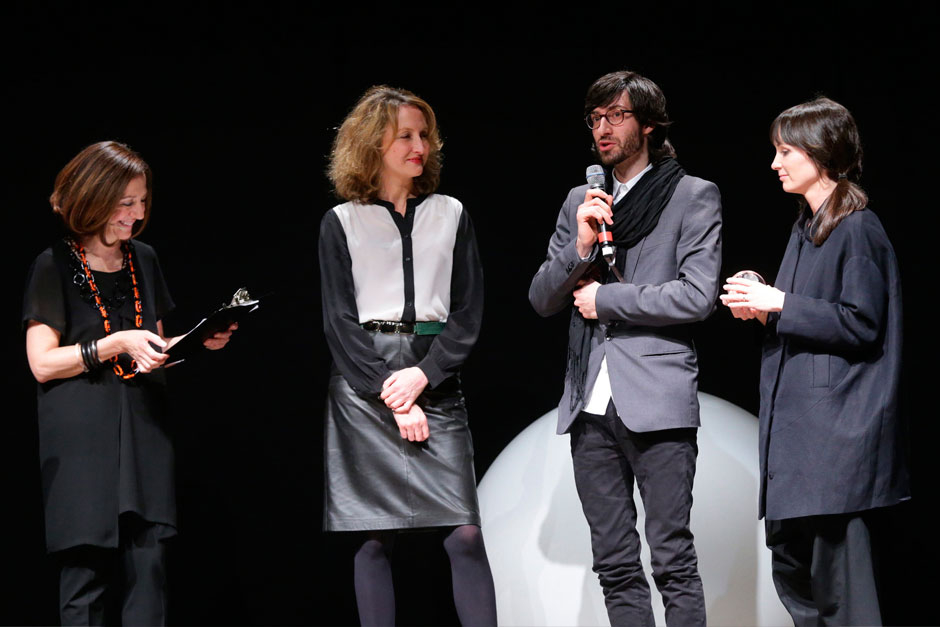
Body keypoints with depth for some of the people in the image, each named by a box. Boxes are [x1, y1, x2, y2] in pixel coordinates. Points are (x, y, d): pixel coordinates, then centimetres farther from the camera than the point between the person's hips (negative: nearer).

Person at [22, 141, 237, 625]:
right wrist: (116, 345, -15)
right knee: (86, 573, -5)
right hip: (82, 439, -5)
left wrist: (198, 343, 4)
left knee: (148, 569, -3)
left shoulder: (143, 260, 15)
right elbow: (42, 363, -7)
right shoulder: (55, 266, -2)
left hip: (143, 434, 5)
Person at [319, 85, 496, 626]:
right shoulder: (342, 223, 6)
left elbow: (469, 312, 7)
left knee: (465, 533, -9)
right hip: (364, 385, -1)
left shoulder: (451, 215, 11)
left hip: (434, 378, 1)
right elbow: (339, 322, 0)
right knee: (375, 539, -1)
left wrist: (423, 375, -8)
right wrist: (392, 395, -9)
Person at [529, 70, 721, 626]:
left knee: (673, 559, -7)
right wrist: (580, 246, -6)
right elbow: (542, 300, 12)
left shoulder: (694, 196, 2)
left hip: (656, 399, -5)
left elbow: (698, 295, -9)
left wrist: (606, 299, -6)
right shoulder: (580, 202, 17)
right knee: (615, 564, 8)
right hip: (590, 403, 5)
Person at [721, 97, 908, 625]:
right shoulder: (806, 228, 17)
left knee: (839, 580, -8)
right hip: (795, 424, 10)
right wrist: (762, 308, 7)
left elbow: (860, 324, -17)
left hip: (837, 429, -10)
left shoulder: (857, 230, -12)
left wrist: (781, 305, -15)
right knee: (791, 568, 12)